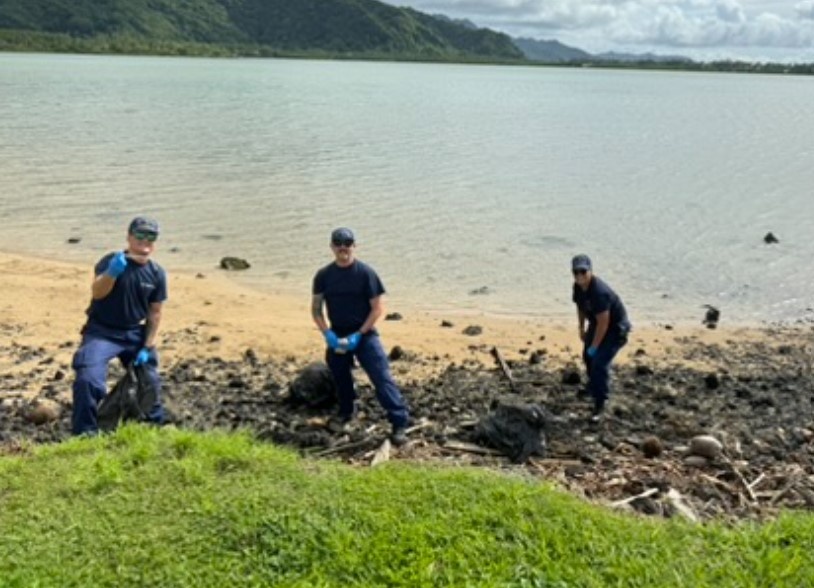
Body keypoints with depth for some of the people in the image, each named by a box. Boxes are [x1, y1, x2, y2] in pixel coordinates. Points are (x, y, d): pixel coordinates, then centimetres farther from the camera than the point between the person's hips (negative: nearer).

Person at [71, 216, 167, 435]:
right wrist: (112, 273, -49)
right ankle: (84, 432, -9)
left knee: (150, 381, 15)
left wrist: (147, 347, -2)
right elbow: (97, 292, -30)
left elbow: (155, 313, 2)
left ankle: (156, 425, 38)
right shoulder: (111, 261, -15)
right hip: (102, 331, -4)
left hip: (135, 334, 4)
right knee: (88, 379, -22)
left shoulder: (157, 273, -4)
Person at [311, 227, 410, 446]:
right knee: (340, 377, 19)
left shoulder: (366, 273, -9)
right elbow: (316, 309, 6)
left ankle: (400, 423, -14)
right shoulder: (323, 276, 0)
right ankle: (347, 412, 45)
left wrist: (359, 334, -16)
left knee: (382, 377, -14)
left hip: (364, 334, -4)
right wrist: (327, 333, -10)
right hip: (336, 337, 4)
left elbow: (377, 308, -8)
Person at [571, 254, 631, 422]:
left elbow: (603, 323, -31)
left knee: (600, 362, -19)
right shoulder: (578, 287, -10)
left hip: (615, 327, -9)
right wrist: (581, 329, 16)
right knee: (587, 356, 24)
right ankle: (593, 387, 53)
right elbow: (580, 307, 11)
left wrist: (594, 346, -22)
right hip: (596, 324, 9)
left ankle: (600, 404, -7)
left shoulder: (599, 292, -36)